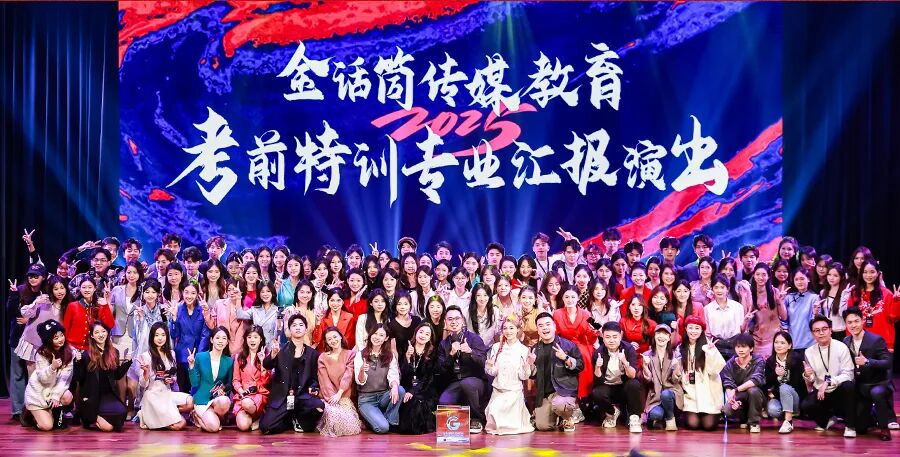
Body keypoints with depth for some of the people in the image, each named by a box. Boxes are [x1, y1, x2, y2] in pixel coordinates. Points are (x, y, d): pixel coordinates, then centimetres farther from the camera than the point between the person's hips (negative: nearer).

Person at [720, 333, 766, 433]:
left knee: (753, 390, -36)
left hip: (755, 397, -2)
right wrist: (732, 398, -31)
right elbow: (728, 385, -11)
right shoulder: (730, 364, -2)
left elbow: (756, 380, -26)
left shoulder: (758, 361, -10)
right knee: (728, 410, -29)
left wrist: (736, 390, -33)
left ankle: (754, 422, -12)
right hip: (738, 398, 2)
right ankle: (744, 419, 9)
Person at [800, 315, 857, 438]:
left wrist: (828, 382, -29)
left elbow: (848, 375, -17)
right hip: (820, 392, 3)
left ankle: (850, 426, -17)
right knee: (805, 406, -26)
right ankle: (826, 420, 10)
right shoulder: (809, 352, 1)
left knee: (848, 386, -36)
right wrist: (807, 376, -19)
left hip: (839, 392, -3)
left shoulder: (841, 348, -10)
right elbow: (810, 382, 5)